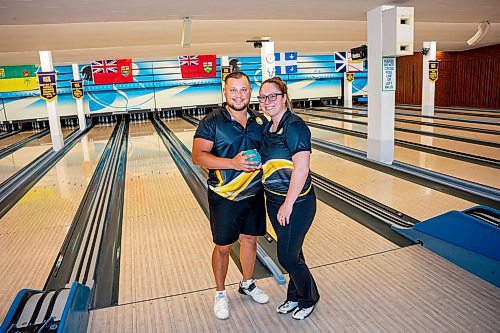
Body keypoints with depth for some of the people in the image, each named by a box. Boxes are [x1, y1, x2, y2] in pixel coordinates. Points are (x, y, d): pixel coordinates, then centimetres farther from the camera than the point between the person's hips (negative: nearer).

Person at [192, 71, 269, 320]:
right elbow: (198, 156, -18)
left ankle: (247, 284, 41)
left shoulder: (260, 121, 2)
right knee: (223, 247, 8)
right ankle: (220, 293, 30)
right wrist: (232, 163, -29)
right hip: (224, 197, -4)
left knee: (250, 239, 18)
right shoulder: (212, 122, -11)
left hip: (254, 194, 4)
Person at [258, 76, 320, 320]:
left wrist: (288, 204, -22)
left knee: (287, 256, 2)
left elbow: (301, 168, -24)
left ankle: (308, 298, 27)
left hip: (296, 203, -8)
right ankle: (295, 296, 38)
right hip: (273, 200, 8)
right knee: (291, 252, 19)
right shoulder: (269, 127, 7)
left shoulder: (294, 127, -19)